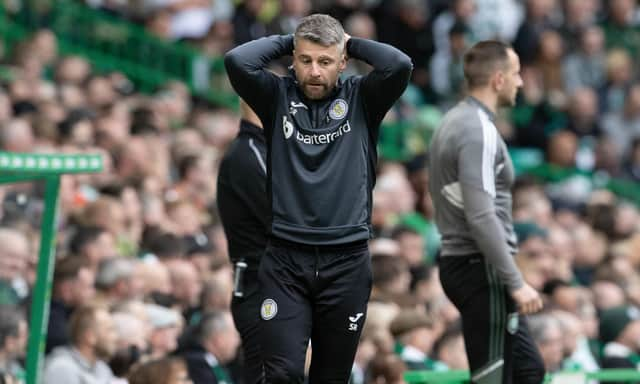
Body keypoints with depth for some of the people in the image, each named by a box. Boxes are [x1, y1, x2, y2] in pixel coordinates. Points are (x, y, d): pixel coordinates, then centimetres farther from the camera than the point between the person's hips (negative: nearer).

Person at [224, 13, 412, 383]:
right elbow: (237, 61, -11)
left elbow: (400, 65, -13)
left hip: (347, 261, 1)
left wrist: (352, 44, 1)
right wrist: (286, 42, 2)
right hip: (285, 259, -1)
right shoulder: (278, 96, 5)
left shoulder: (361, 99, 5)